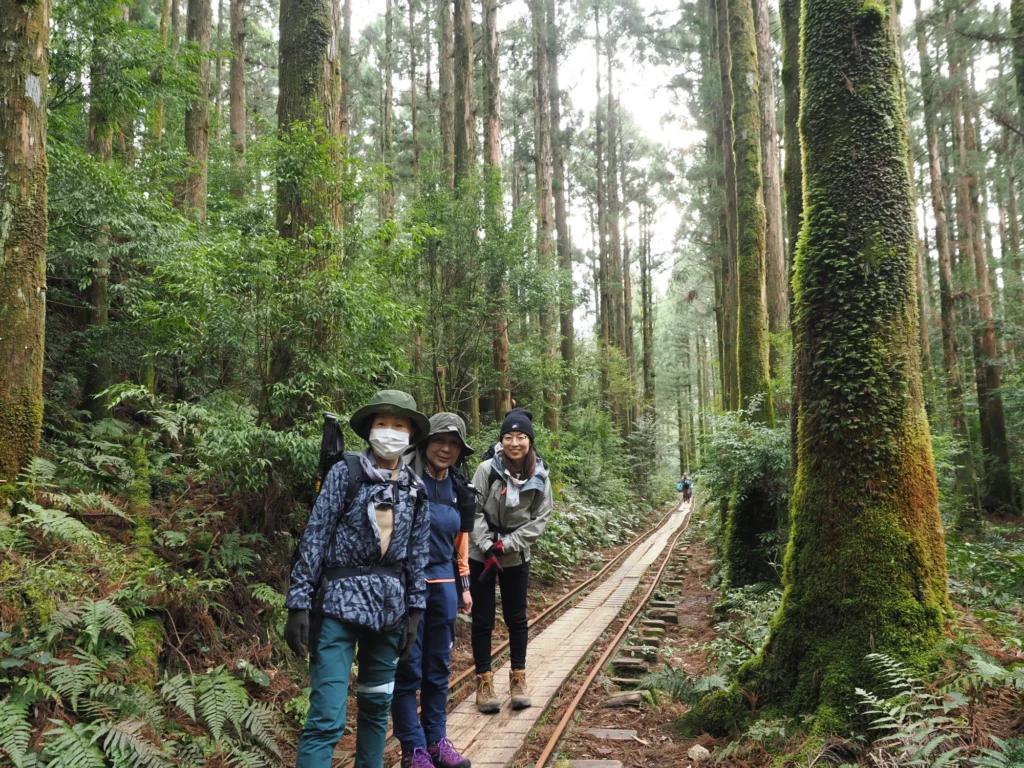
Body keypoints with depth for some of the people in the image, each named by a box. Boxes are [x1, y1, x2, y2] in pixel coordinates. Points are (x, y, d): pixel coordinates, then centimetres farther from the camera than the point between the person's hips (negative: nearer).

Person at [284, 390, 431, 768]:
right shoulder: (345, 473, -6)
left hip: (389, 606, 5)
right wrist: (298, 603, -12)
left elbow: (417, 554, 9)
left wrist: (414, 611, 7)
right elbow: (314, 538, -8)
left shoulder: (415, 489, 7)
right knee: (327, 718, -9)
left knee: (377, 705, 17)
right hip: (340, 602, -5)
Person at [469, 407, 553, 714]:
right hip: (481, 555, -2)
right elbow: (474, 511, -11)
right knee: (483, 620, 6)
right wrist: (488, 547, -18)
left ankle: (518, 678, 26)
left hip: (516, 557, 2)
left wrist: (507, 544, -14)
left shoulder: (539, 477, -7)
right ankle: (484, 681, 18)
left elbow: (540, 518, -5)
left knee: (516, 618, 12)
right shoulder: (487, 469, -14)